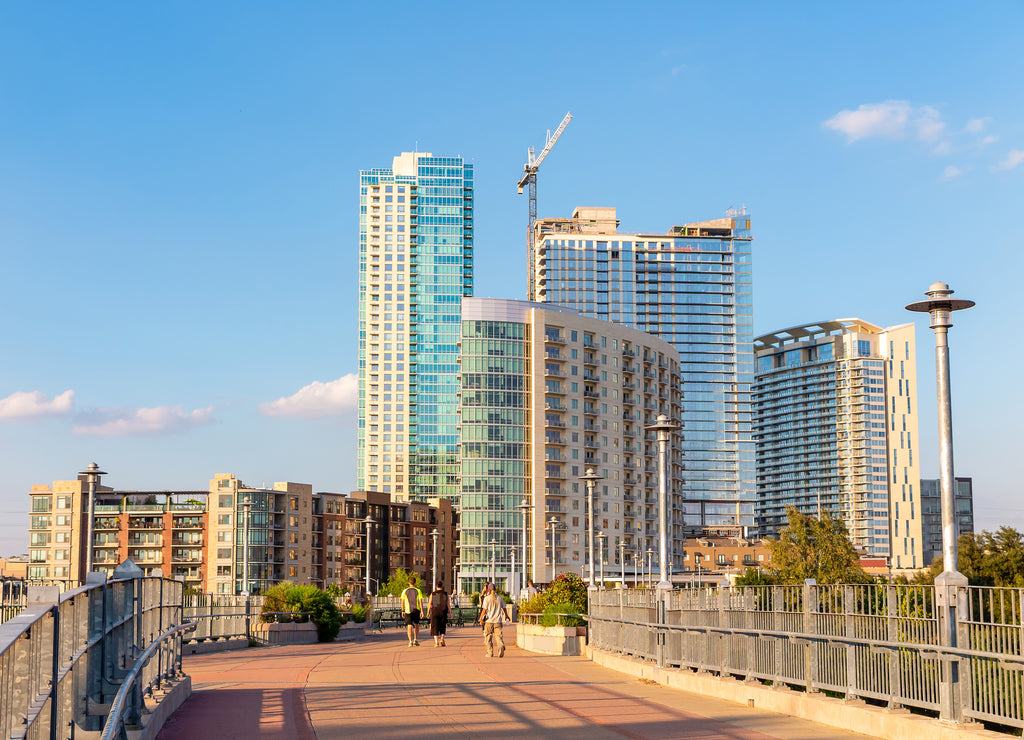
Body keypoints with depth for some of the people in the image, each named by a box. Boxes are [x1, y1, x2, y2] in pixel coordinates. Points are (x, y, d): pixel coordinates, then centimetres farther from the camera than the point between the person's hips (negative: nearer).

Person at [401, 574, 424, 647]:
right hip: (416, 610, 0)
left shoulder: (405, 591, 3)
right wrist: (422, 611, -5)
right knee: (416, 625, 18)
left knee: (409, 626, -1)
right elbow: (420, 601, -6)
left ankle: (410, 641, -10)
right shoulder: (418, 591, -1)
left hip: (408, 611, 0)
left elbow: (402, 602, 5)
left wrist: (403, 611, 14)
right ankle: (416, 640, 17)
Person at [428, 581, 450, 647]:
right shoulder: (445, 594, 1)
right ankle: (442, 639, -6)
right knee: (442, 627, 14)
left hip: (435, 612, 0)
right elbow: (448, 604, -1)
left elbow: (429, 604, 0)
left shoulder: (433, 594, 1)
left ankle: (436, 642, -3)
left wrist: (428, 612, 10)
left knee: (435, 627, 4)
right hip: (443, 612, 0)